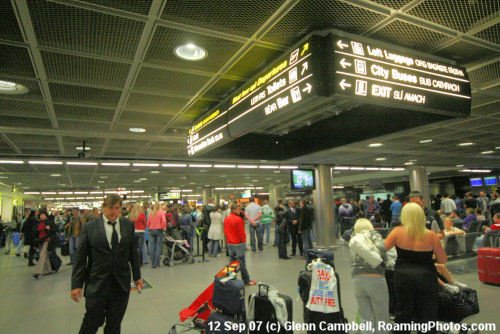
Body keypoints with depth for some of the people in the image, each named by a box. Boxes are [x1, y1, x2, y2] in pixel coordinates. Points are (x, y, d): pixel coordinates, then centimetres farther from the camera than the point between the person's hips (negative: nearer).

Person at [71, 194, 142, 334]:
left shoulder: (129, 226, 2)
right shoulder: (89, 227, -4)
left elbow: (133, 252, 7)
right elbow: (80, 258, -2)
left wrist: (137, 276, 10)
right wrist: (77, 284, -3)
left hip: (121, 284, 2)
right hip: (97, 284, -2)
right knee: (91, 323, 6)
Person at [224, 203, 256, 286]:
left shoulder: (226, 219, 6)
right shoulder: (238, 219, -17)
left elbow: (225, 231, 13)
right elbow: (241, 232, -15)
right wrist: (244, 242, -3)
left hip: (230, 244, 7)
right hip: (238, 244, -7)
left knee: (232, 262, 13)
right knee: (242, 263, 1)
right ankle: (246, 280, 10)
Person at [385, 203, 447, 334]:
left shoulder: (398, 232, -10)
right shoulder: (431, 236, -8)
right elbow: (443, 260, 1)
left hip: (403, 276, 0)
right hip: (426, 277, 0)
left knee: (403, 314, 16)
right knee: (427, 316, 12)